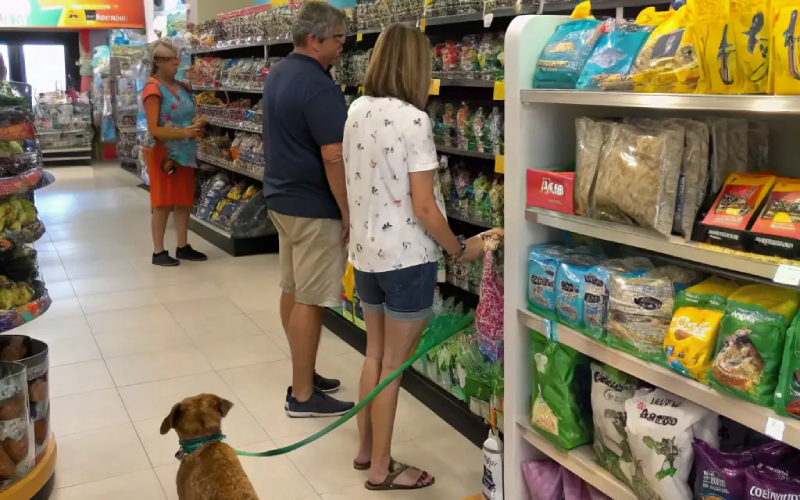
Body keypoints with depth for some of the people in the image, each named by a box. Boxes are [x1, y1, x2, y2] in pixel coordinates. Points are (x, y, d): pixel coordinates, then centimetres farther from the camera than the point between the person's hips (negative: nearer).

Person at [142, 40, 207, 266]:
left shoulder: (181, 87, 11)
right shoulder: (153, 89, -12)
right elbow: (153, 130, -18)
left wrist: (197, 128, 1)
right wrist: (183, 133, -27)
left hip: (185, 153, 7)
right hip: (164, 154, -7)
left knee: (184, 201, 12)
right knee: (162, 204, 0)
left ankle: (183, 247, 22)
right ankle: (158, 252, 8)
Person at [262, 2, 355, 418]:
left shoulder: (277, 75, 11)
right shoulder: (318, 87, -20)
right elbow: (334, 158, -24)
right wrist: (349, 213, -17)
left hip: (281, 197, 10)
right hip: (313, 207, -10)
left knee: (292, 290, 15)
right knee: (310, 300, -3)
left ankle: (303, 374, 28)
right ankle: (302, 395, 5)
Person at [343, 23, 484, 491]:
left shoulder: (356, 111, 4)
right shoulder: (412, 119, -18)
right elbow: (423, 208, -19)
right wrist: (461, 248, -6)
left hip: (365, 251, 7)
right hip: (406, 258, -7)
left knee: (375, 354, 20)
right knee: (394, 364, 6)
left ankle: (366, 449, 34)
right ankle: (382, 468, 19)